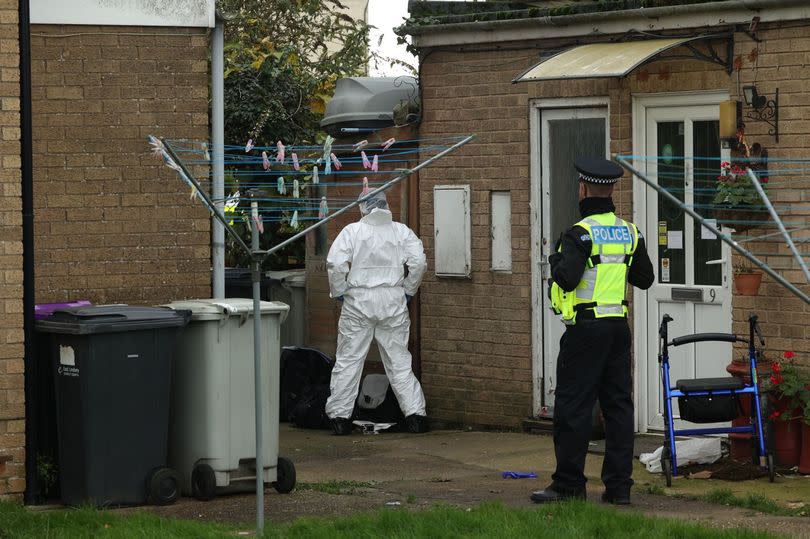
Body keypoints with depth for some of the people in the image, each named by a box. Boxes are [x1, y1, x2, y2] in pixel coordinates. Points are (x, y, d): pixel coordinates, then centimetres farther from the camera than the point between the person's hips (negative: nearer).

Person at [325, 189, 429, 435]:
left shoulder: (352, 231, -2)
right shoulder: (402, 231, 4)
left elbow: (335, 263, -12)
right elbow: (418, 262, -5)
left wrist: (339, 292, 1)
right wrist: (408, 291, 7)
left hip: (358, 300, -2)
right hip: (393, 301, 2)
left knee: (348, 360, 5)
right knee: (399, 360, 8)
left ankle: (339, 415, 6)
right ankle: (415, 413, 4)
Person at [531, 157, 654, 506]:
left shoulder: (581, 232, -12)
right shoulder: (629, 232, 10)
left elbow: (567, 279, -21)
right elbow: (645, 279, 17)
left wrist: (555, 261, -1)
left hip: (586, 329, -7)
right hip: (619, 327, 7)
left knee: (573, 405, -1)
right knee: (618, 404, 8)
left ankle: (569, 484, 1)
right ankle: (618, 486, 7)